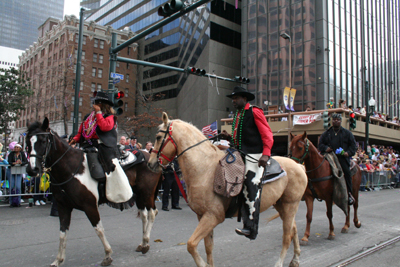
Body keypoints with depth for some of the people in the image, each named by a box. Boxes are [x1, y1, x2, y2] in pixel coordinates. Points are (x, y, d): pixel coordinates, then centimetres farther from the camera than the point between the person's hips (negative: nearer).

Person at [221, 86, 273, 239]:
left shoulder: (254, 112, -3)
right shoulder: (237, 115, 21)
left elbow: (267, 135, -10)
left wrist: (266, 154, -24)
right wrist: (228, 137, 7)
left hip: (255, 156, -8)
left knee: (251, 189, -14)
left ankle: (251, 228, -10)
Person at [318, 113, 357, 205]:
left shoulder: (347, 133, 15)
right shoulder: (326, 133, 19)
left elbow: (353, 145, 11)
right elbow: (320, 144, 15)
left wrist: (348, 153, -8)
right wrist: (325, 148, -7)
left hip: (343, 157, -2)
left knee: (346, 171, -17)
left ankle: (349, 193, -2)